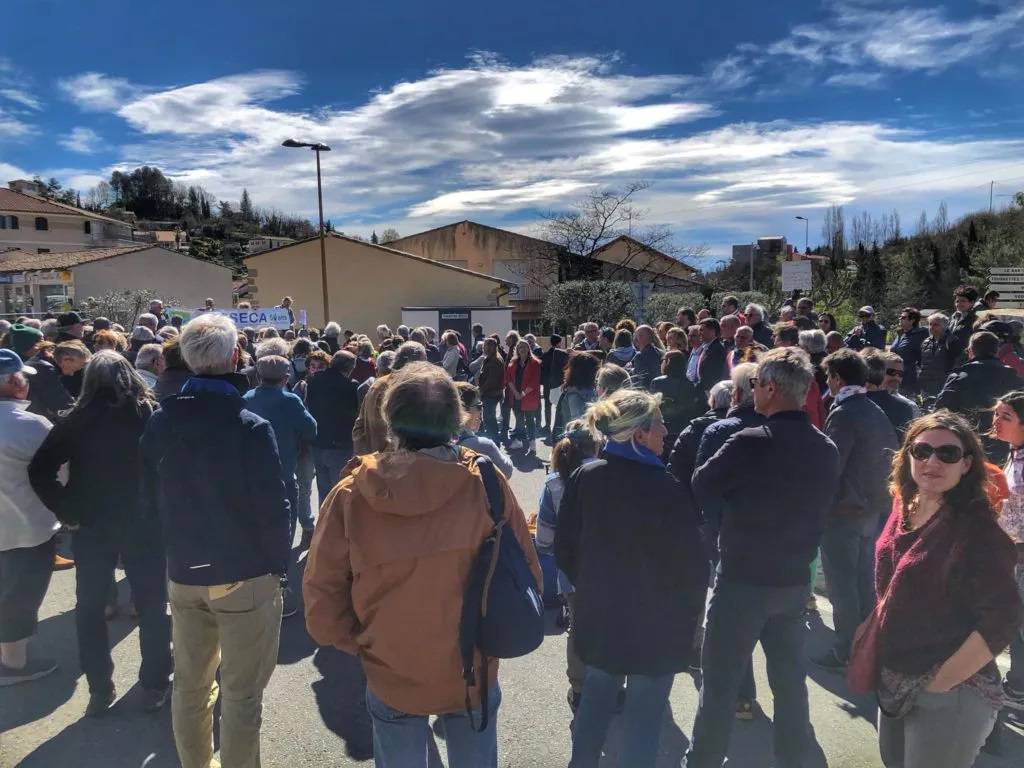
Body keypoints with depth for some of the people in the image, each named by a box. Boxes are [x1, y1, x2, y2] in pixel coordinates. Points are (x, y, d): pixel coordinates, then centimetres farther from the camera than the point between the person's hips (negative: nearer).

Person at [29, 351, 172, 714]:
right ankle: (154, 685, 19)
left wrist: (66, 510, -3)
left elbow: (40, 471, -10)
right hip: (144, 524, -1)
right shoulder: (152, 414, -7)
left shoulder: (76, 420, -4)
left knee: (89, 609, 17)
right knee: (152, 607, 11)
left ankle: (99, 689, 24)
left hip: (91, 525, 1)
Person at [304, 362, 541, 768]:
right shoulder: (486, 483, -20)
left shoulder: (352, 494, -20)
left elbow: (321, 594, -12)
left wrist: (357, 641, 5)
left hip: (391, 677, 0)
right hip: (472, 672, 1)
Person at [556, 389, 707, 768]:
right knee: (644, 714, 12)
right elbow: (690, 565, -15)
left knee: (596, 698, 24)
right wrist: (689, 615, 3)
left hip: (598, 615, 5)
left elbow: (565, 548, 1)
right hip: (656, 623, -5)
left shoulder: (583, 478, -8)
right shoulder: (668, 490, -23)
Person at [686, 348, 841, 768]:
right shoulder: (826, 449, -2)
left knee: (720, 679, 9)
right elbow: (820, 505, 10)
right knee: (790, 679, 20)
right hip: (794, 580, 6)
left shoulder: (750, 442, -22)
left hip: (742, 579, -6)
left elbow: (701, 489, -11)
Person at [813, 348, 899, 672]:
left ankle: (845, 652, 11)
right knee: (863, 581, 18)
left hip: (843, 511, -8)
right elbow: (892, 456, 10)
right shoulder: (877, 412, 6)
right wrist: (877, 494, 15)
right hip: (872, 509, 8)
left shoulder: (843, 414, -18)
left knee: (842, 585, 3)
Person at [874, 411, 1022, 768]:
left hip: (950, 697, -7)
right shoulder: (905, 504, 0)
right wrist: (872, 633, 8)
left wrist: (939, 683, -19)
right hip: (894, 682, 7)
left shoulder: (976, 529, -21)